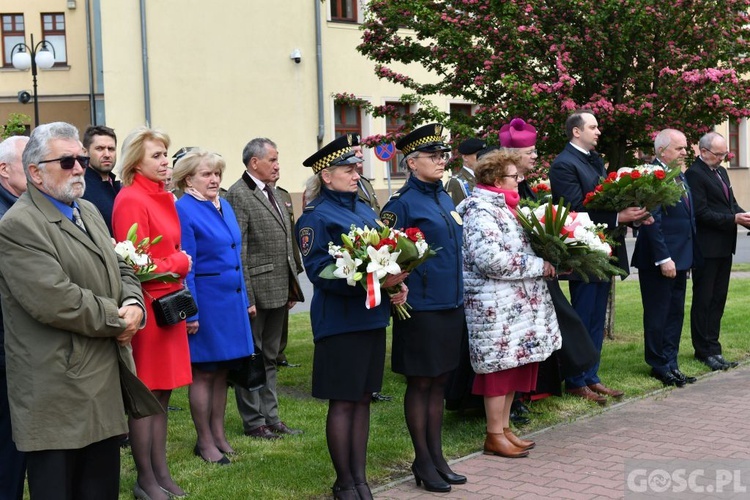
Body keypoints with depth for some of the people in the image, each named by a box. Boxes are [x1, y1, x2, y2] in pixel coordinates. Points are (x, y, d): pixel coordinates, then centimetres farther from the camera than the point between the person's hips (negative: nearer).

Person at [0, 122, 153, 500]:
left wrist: (134, 305, -3)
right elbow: (55, 301, -23)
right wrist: (117, 320, -11)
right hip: (58, 393, -8)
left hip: (105, 384, 8)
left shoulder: (89, 212, 15)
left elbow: (120, 270, 19)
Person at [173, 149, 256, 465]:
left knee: (223, 370, 13)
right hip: (206, 301, -7)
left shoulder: (224, 207, 12)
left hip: (231, 300, 8)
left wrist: (245, 298, 14)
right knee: (204, 372, 2)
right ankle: (205, 442, 12)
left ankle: (219, 433, 24)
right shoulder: (184, 210, -12)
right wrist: (190, 312, -17)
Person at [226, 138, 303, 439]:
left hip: (278, 291, 8)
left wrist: (292, 289, 14)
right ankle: (254, 422, 14)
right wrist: (247, 297, -19)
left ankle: (271, 417, 25)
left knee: (269, 358, 16)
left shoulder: (273, 193, 14)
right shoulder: (238, 195, -12)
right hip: (256, 292, -8)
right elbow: (238, 251, -17)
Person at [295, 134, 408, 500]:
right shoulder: (316, 216, -9)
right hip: (340, 321, -7)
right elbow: (318, 270, -18)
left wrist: (397, 285, -1)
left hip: (372, 316, 7)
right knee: (343, 402, 2)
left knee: (363, 398, 12)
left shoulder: (364, 210, 14)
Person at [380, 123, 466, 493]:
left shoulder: (445, 199, 12)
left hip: (451, 306, 7)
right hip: (421, 308, -7)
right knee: (420, 383, 4)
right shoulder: (402, 203, -10)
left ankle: (437, 456, 24)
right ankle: (422, 462, 15)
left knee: (439, 382, 14)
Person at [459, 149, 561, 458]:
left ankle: (504, 427, 23)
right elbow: (491, 259, -26)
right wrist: (539, 265, -17)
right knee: (500, 365, -3)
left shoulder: (500, 206, 16)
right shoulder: (480, 209, -16)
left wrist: (547, 260, 9)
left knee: (513, 364, 13)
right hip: (496, 304, -10)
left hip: (516, 303, 10)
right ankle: (494, 436, 7)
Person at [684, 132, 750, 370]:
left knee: (718, 299, 11)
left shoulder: (721, 172, 16)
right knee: (704, 301, 0)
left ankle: (711, 349, 18)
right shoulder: (694, 174, -13)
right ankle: (706, 351, 6)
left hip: (724, 247, 9)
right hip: (706, 249, -9)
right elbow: (701, 213, -18)